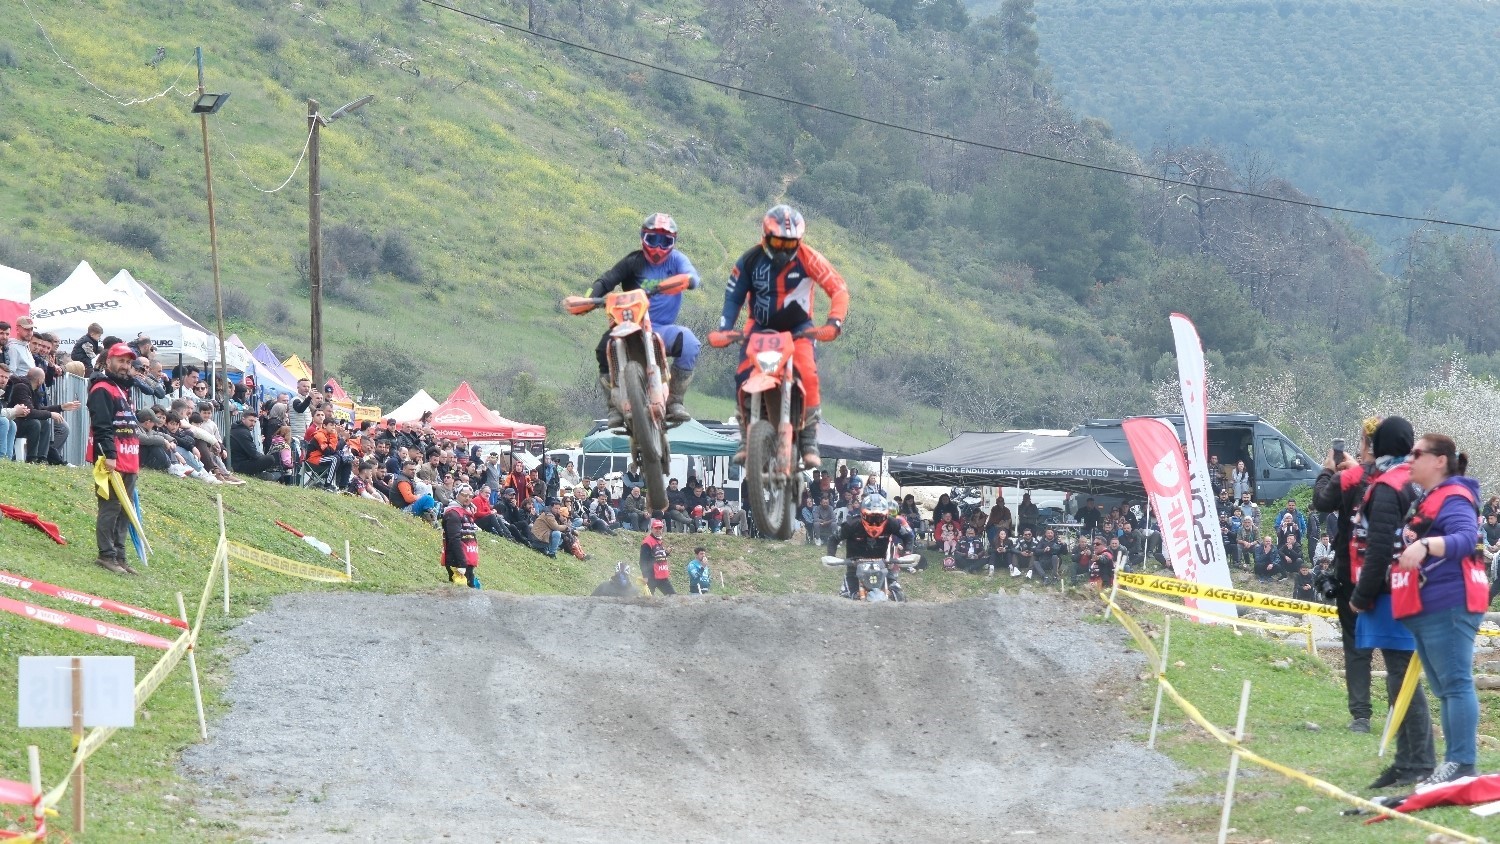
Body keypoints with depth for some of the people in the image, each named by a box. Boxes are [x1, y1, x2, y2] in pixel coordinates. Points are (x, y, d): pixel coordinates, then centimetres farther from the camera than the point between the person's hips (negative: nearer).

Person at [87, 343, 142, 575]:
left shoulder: (124, 390, 23)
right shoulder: (102, 390, -8)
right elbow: (101, 426, -17)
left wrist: (135, 460, 23)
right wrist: (109, 455, -24)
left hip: (129, 462, 10)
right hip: (112, 461, -10)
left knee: (125, 509, 9)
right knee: (111, 507, -10)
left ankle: (119, 556, 12)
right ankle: (107, 555, -9)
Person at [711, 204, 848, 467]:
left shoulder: (807, 258, -14)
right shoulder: (750, 260, -7)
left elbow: (838, 288, -16)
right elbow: (734, 297, -1)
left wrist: (834, 322, -31)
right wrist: (723, 330, -16)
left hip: (798, 328, -2)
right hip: (760, 327, 2)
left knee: (808, 375, -27)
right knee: (744, 377, -19)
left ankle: (809, 441, -20)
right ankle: (746, 438, -2)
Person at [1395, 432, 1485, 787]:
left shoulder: (1454, 498, -10)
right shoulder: (1427, 500, 20)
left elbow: (1466, 539, -27)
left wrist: (1424, 545, -40)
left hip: (1449, 607, -11)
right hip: (1428, 609, 11)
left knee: (1456, 682, -12)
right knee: (1445, 688, 12)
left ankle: (1463, 763, -14)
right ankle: (1453, 762, 16)